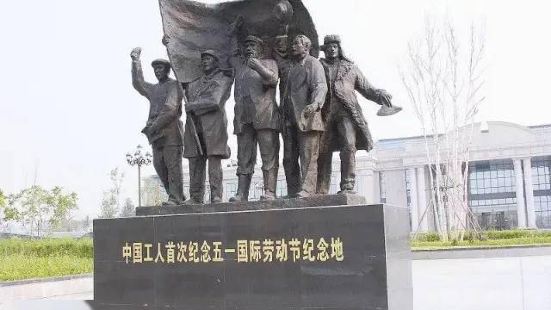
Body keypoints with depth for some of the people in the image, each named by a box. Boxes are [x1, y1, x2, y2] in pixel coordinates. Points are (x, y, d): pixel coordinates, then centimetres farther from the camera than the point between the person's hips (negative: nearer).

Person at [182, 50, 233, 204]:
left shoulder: (224, 78, 8)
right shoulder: (195, 81, 24)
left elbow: (214, 102, -4)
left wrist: (192, 106, -2)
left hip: (213, 124, -5)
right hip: (193, 125, 5)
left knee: (214, 160, -10)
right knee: (195, 162, 0)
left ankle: (216, 197, -9)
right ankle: (195, 197, 3)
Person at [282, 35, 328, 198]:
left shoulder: (313, 64, 2)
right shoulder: (291, 66, 24)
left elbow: (321, 86, -13)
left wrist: (315, 103, -32)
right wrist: (282, 110, 12)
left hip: (307, 116, -7)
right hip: (289, 119, 7)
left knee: (308, 157, -9)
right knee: (289, 158, 5)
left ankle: (307, 191, -12)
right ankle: (293, 193, 10)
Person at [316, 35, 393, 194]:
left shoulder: (350, 68, 25)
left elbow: (365, 88, 23)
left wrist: (379, 94, 4)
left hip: (346, 111, 0)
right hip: (325, 113, 0)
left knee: (349, 146, -19)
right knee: (323, 151, -7)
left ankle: (348, 186, -21)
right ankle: (321, 191, -5)